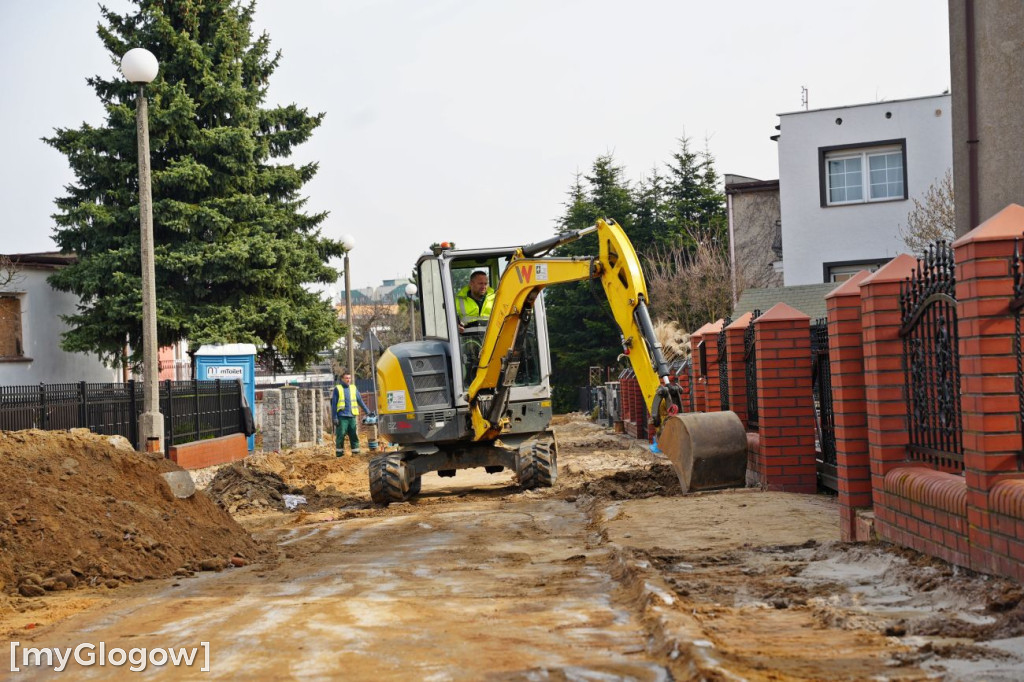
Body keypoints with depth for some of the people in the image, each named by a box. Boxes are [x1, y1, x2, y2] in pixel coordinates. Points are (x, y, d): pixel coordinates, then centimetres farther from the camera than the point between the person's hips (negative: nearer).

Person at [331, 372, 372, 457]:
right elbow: (334, 404, 2)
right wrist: (335, 417, -4)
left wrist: (368, 411, 12)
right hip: (342, 417, -3)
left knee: (354, 435, 4)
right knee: (341, 435, -5)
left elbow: (360, 401, 18)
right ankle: (339, 452, 2)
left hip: (352, 416, 3)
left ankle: (356, 452, 10)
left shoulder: (354, 388, 13)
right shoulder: (337, 389, 3)